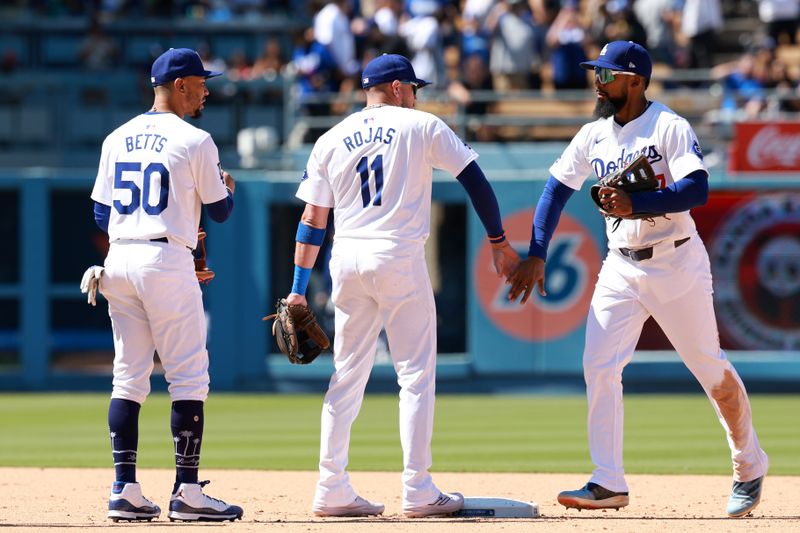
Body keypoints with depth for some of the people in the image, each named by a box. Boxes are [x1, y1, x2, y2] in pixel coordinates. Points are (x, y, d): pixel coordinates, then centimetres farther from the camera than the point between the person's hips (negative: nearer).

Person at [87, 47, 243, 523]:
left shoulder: (117, 139, 11)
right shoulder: (194, 141, -7)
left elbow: (101, 214, 13)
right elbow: (220, 212, -2)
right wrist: (229, 186, 21)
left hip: (119, 261, 6)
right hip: (167, 263, -6)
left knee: (129, 376, 9)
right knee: (189, 376, -2)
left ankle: (126, 491, 6)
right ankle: (188, 493, -5)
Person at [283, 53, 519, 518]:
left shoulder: (332, 140, 12)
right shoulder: (421, 126, 4)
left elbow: (312, 220, 9)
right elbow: (475, 180, 0)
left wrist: (299, 291, 10)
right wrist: (500, 242, 9)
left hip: (347, 261, 4)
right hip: (399, 257, -4)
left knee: (347, 376, 10)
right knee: (416, 375, 0)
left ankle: (333, 491, 7)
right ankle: (418, 491, -5)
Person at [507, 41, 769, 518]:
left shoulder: (670, 128, -13)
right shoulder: (593, 136, 6)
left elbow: (698, 190, -24)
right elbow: (557, 190, 9)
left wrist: (636, 205, -33)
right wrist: (536, 257, 0)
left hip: (676, 264, -5)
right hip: (621, 268, 5)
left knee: (709, 366, 4)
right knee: (599, 367, -9)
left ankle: (750, 466, 24)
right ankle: (609, 483, -8)